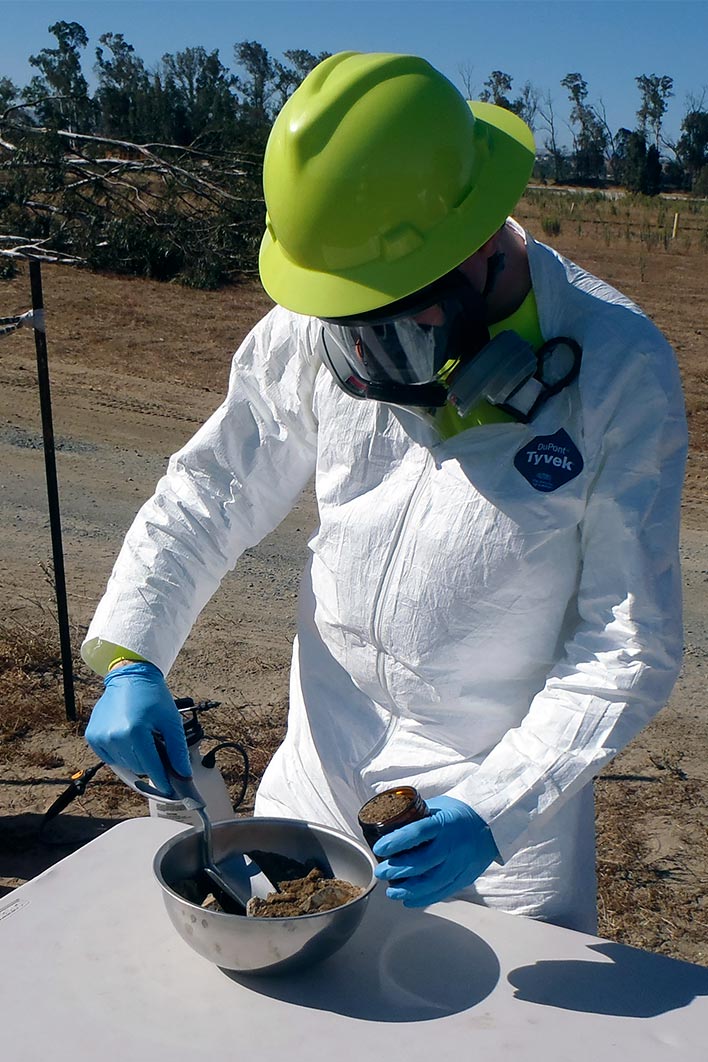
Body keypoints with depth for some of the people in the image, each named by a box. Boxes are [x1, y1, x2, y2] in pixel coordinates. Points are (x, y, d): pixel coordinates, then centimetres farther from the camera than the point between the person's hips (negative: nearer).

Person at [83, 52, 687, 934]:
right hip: (321, 771, 3)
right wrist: (130, 659, -12)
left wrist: (495, 811, -25)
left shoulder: (619, 372, -19)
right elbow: (208, 495, 1)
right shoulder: (312, 332, -12)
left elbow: (629, 647, -16)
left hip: (509, 797, -2)